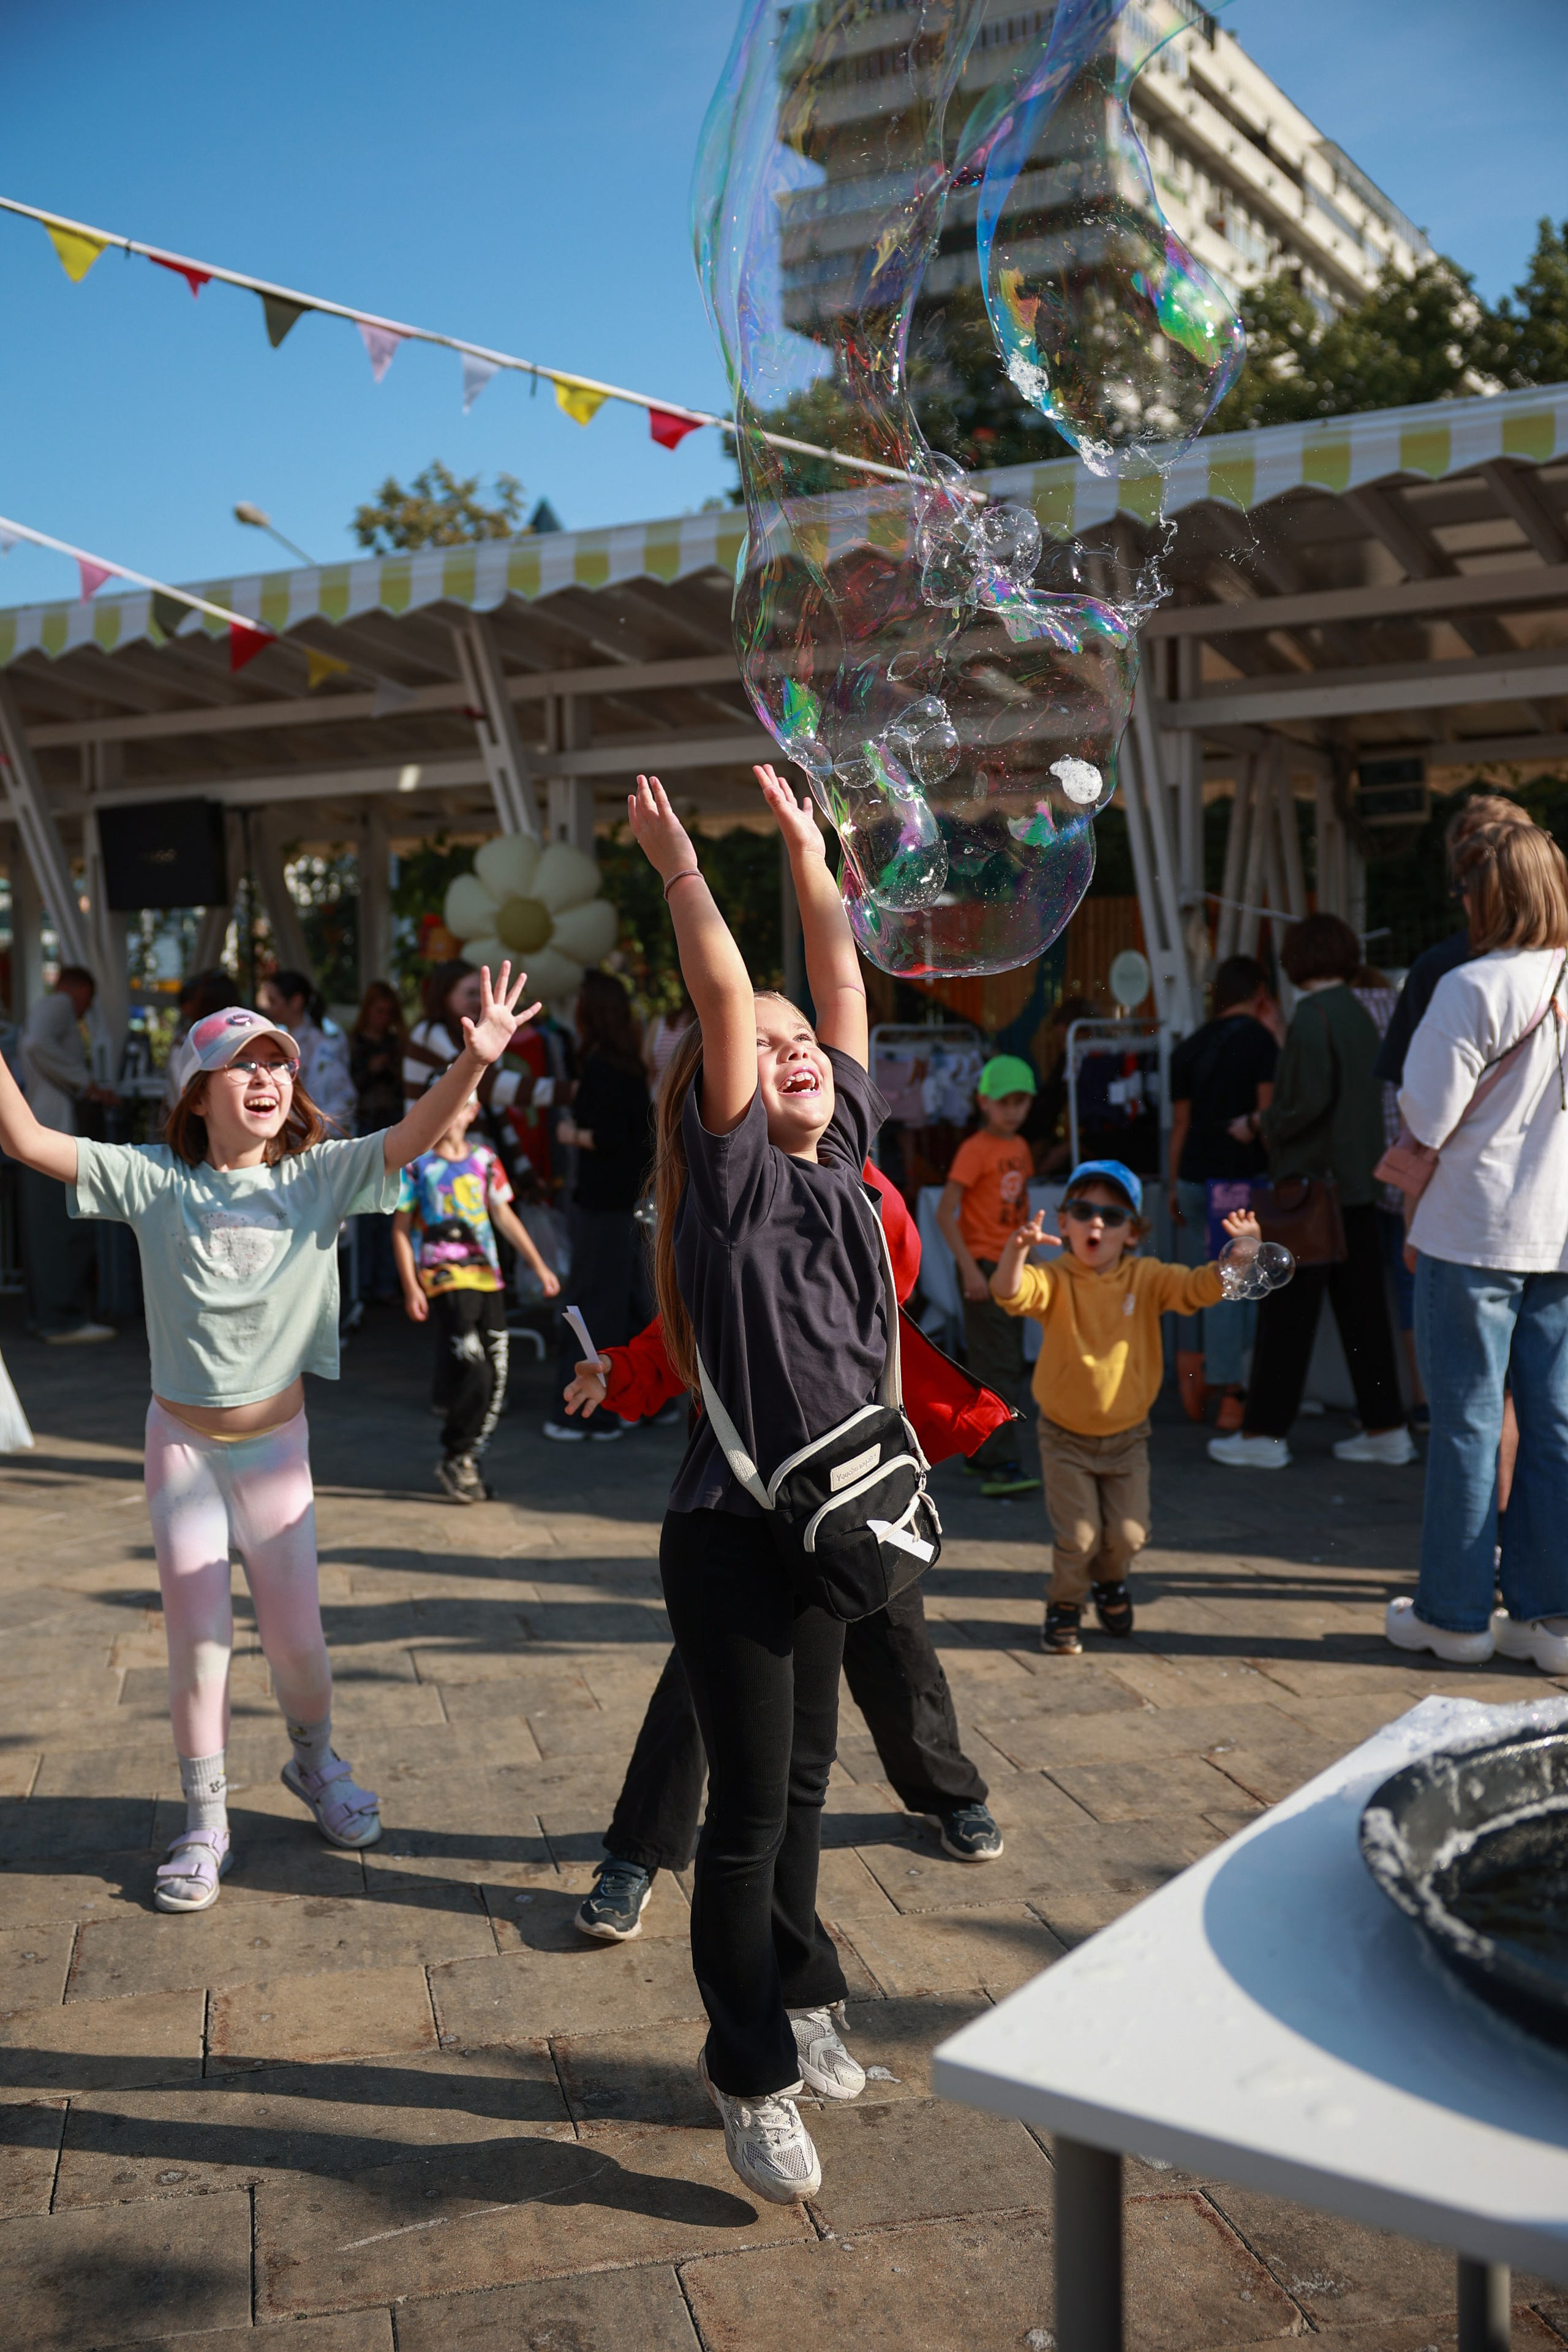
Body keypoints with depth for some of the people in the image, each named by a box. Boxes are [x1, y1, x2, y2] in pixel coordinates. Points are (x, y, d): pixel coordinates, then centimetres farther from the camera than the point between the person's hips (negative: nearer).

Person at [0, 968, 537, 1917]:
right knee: (198, 1644, 4)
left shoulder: (318, 1178, -7)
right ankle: (206, 1823, 24)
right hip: (183, 1441, -1)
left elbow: (414, 1137, -20)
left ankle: (315, 1760, 39)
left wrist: (477, 1059, -36)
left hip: (276, 1443, 1)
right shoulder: (154, 1179, -8)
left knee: (298, 1641, 7)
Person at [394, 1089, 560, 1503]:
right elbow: (400, 1229, 1)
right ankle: (452, 1462, 4)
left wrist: (538, 1265, 9)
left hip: (487, 1278, 5)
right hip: (443, 1279, -5)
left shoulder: (484, 1159, 11)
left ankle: (466, 1460, 19)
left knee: (495, 1381, 3)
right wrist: (410, 1288, -7)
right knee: (473, 1374, -15)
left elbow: (504, 1216, 16)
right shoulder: (416, 1163, -1)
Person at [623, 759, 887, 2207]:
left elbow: (842, 983, 2)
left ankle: (799, 2000, 37)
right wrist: (680, 868, -23)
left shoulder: (844, 1157, 3)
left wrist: (805, 842, 4)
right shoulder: (733, 1178, -12)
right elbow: (725, 1007, -22)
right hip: (733, 1533, -6)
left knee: (805, 1779, 20)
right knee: (750, 1802, 3)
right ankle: (754, 2074, 17)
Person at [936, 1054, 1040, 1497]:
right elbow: (945, 1212, -17)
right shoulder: (975, 1149, -12)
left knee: (1009, 1366, 12)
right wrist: (970, 1269, -21)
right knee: (998, 1369, -11)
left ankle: (981, 1455, 22)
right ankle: (1001, 1466, -11)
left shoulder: (1020, 1148, 11)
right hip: (984, 1267, -8)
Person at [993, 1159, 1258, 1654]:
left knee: (1128, 1534, 4)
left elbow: (1203, 1286, -16)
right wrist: (1017, 1250, -52)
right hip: (1066, 1437, -2)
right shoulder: (1055, 1280, -13)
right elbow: (1009, 1293, -32)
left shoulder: (1147, 1279, -6)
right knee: (1077, 1535, -6)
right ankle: (1064, 1607, 23)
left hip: (1127, 1436, 2)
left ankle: (1110, 1582, 39)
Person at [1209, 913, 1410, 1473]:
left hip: (1312, 1181, -8)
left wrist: (1256, 1125, -4)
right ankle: (1386, 1428, 15)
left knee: (1286, 1310, -2)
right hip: (1357, 1183, 8)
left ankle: (1264, 1433, 3)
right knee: (1361, 1306, 11)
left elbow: (1306, 1102, -20)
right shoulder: (1359, 1015, 12)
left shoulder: (1313, 1016, -13)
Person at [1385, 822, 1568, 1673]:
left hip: (1473, 1229, -5)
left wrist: (1414, 1172, 6)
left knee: (1466, 1420, 4)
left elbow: (1425, 1117, -15)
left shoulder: (1474, 987, -15)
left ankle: (1456, 1612, 13)